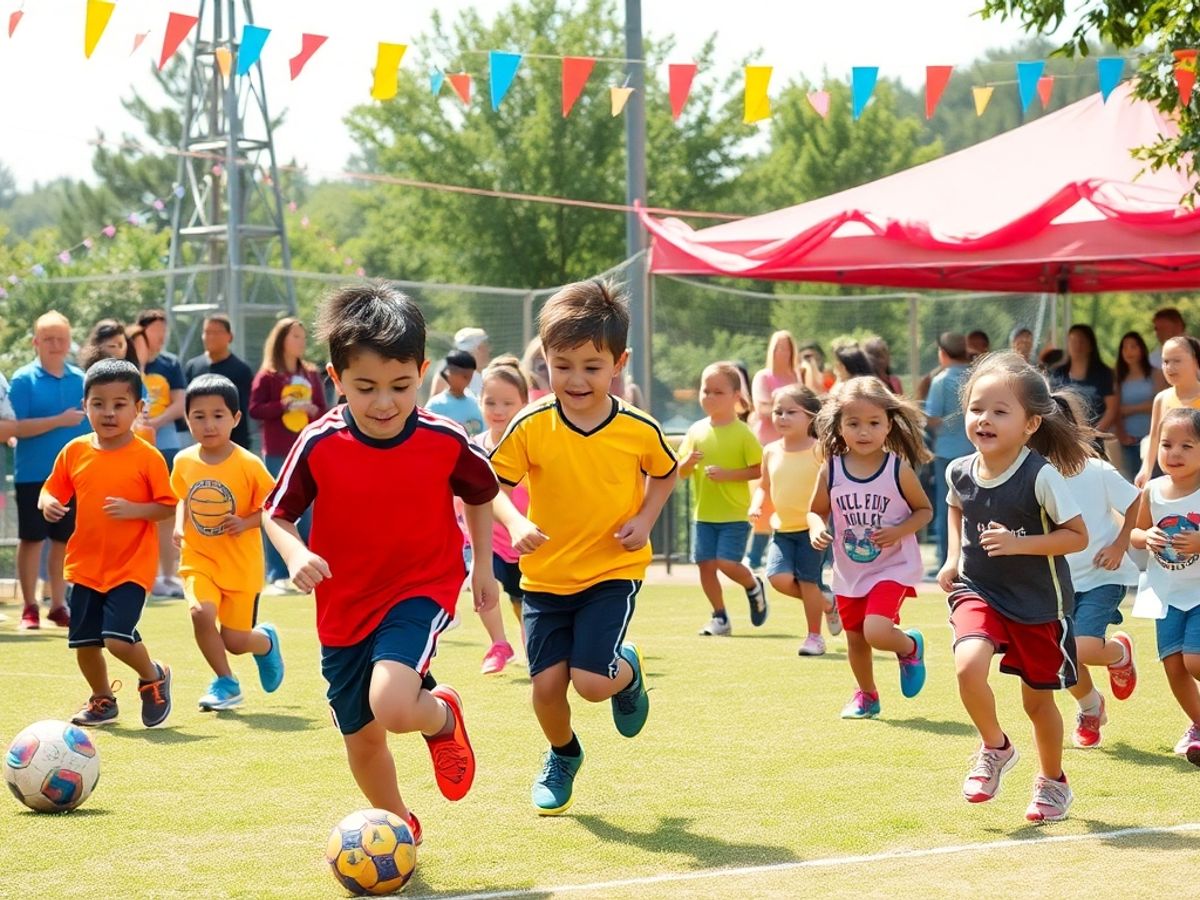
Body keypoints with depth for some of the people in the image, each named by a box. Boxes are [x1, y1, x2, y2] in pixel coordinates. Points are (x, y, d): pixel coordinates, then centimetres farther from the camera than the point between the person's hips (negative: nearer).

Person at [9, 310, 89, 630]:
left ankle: (58, 605, 18)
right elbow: (17, 428, -14)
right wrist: (60, 421, -18)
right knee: (32, 539, 1)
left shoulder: (80, 379, 6)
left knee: (65, 540, 8)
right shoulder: (24, 380, -6)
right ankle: (29, 607, 9)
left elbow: (90, 429, 12)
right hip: (33, 475, -4)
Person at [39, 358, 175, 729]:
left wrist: (133, 510, -23)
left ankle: (154, 677, 14)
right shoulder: (74, 452, 2)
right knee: (83, 642, 8)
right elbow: (52, 490, 10)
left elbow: (167, 507, -6)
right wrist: (48, 504, -12)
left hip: (131, 567, -4)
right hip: (85, 565, 5)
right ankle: (102, 700, 34)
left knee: (118, 638, -17)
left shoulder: (147, 457, -9)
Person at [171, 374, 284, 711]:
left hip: (240, 564, -2)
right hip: (198, 559, 2)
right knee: (201, 613, -24)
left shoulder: (248, 465, -14)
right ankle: (225, 683, -1)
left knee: (234, 641, 2)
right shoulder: (184, 462, -2)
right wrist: (179, 526, -1)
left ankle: (266, 641, 41)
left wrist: (246, 522, -22)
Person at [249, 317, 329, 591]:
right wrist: (283, 406, -18)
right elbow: (255, 409, -9)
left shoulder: (311, 374, 11)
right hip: (277, 453, -4)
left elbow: (323, 409, 13)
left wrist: (313, 410, -9)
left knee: (307, 512, 6)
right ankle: (276, 576, 1)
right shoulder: (267, 376, -2)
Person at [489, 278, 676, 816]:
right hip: (546, 575, 1)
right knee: (546, 683, -2)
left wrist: (645, 519, -4)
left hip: (612, 571, -1)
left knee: (591, 681, -15)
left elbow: (664, 474, 12)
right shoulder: (531, 428, -11)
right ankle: (561, 757, 31)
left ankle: (628, 671, 24)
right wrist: (516, 524, -26)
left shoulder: (639, 431, -8)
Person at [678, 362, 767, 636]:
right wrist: (688, 462, -14)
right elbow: (681, 472, 8)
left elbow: (758, 469, -10)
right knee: (705, 564, 2)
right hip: (703, 513, 4)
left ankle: (754, 586, 18)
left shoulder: (742, 433, -7)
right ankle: (719, 617, 17)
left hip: (734, 513, -4)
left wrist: (726, 474, -20)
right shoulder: (696, 431, 4)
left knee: (727, 562, -13)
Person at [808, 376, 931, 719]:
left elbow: (924, 510, -2)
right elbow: (816, 511, 6)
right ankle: (866, 695, 42)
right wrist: (816, 528, -16)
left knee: (876, 632, -21)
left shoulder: (898, 469, -13)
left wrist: (899, 531, -19)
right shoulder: (831, 470, -7)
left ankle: (910, 647, 14)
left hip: (893, 567, -4)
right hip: (849, 573, 4)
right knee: (855, 639, 15)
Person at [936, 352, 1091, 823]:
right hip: (979, 591, 3)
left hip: (1039, 603, -3)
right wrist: (953, 558, 5)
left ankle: (1052, 781, 37)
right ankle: (994, 748, 4)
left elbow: (1078, 535, -17)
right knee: (969, 665, -24)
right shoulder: (960, 472, -6)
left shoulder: (1041, 476, -21)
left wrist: (1017, 543, -28)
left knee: (1037, 699, 10)